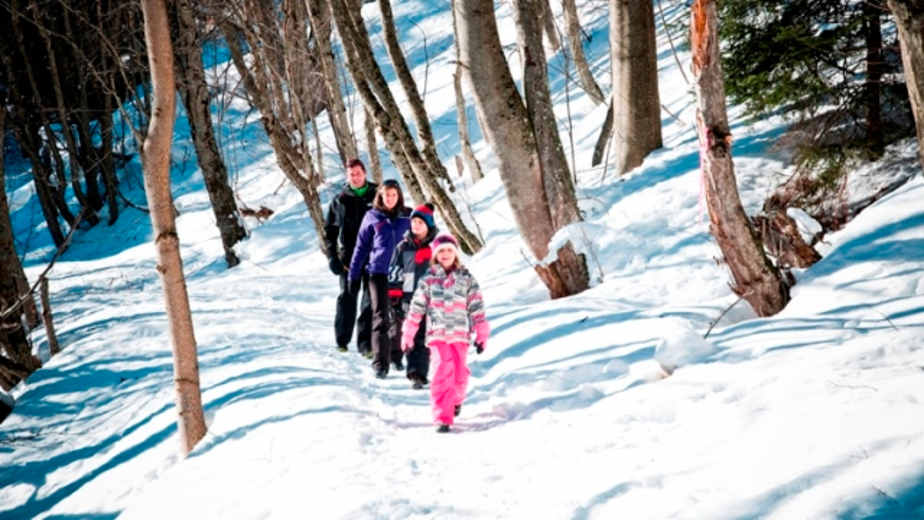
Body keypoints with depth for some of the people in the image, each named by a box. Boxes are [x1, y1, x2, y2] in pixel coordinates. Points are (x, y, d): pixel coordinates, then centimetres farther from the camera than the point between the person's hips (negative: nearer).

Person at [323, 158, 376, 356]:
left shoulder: (377, 195, 4)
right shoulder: (340, 200, 7)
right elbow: (329, 230, 12)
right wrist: (332, 256, 2)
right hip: (348, 257, 1)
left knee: (371, 300, -3)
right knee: (347, 297, 5)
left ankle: (365, 343, -1)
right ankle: (342, 340, 16)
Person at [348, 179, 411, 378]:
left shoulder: (407, 217, 6)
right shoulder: (372, 217, 4)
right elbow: (361, 247, 8)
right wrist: (354, 276, 6)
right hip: (378, 272, -1)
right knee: (380, 317, -6)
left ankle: (397, 355, 28)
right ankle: (380, 363, -6)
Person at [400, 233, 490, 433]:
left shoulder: (467, 279, 8)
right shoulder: (428, 280, 7)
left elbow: (476, 308, 7)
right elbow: (416, 309, 9)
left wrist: (481, 334, 3)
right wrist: (407, 335, 8)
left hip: (460, 334, 1)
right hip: (437, 334, -1)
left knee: (459, 374, 2)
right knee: (442, 371, -15)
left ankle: (455, 399, 36)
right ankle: (442, 418, -14)